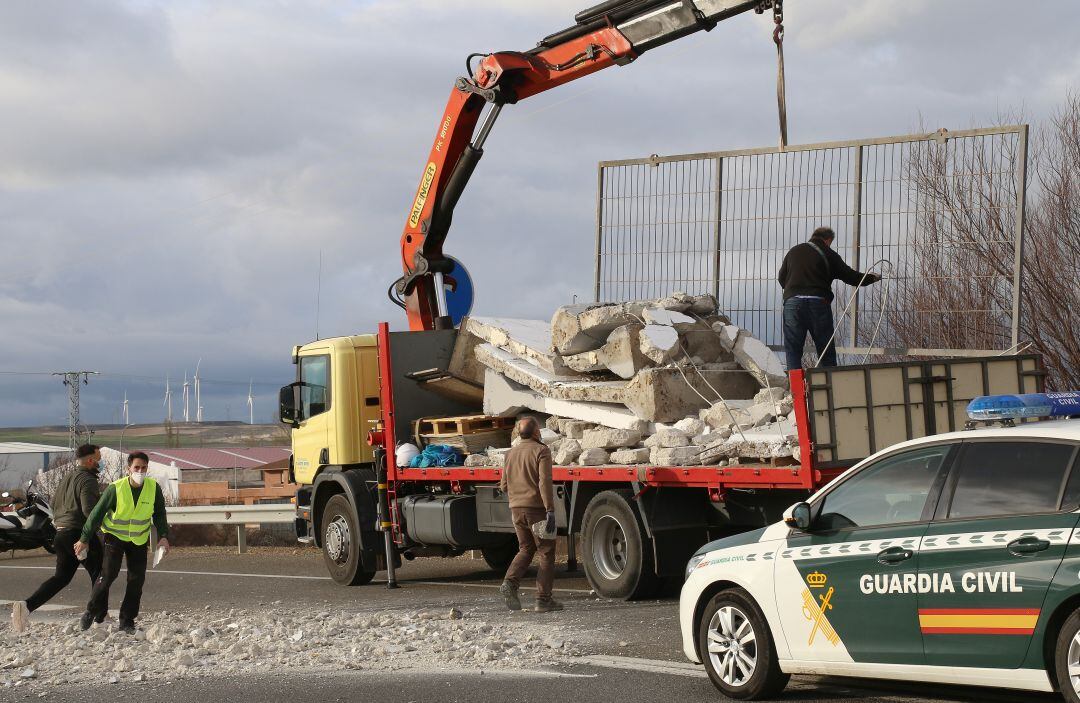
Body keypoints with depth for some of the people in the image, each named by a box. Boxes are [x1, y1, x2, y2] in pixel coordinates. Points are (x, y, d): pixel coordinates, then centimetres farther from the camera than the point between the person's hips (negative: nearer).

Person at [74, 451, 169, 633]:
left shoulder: (154, 488, -13)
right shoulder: (115, 488, -20)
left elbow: (159, 514, 1)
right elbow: (97, 513, -12)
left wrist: (163, 536, -13)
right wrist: (84, 539, -10)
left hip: (139, 540, 3)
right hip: (115, 536, -3)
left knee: (137, 579, -3)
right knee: (108, 574, -15)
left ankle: (127, 621, 7)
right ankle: (92, 612, 2)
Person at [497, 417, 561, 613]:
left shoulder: (512, 453, 11)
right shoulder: (541, 451, -8)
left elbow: (504, 486, 16)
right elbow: (545, 482, -19)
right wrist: (550, 510, -21)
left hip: (516, 509, 6)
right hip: (536, 508, -6)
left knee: (526, 549, 18)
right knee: (546, 553, 3)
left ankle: (510, 582, -5)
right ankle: (543, 599, -1)